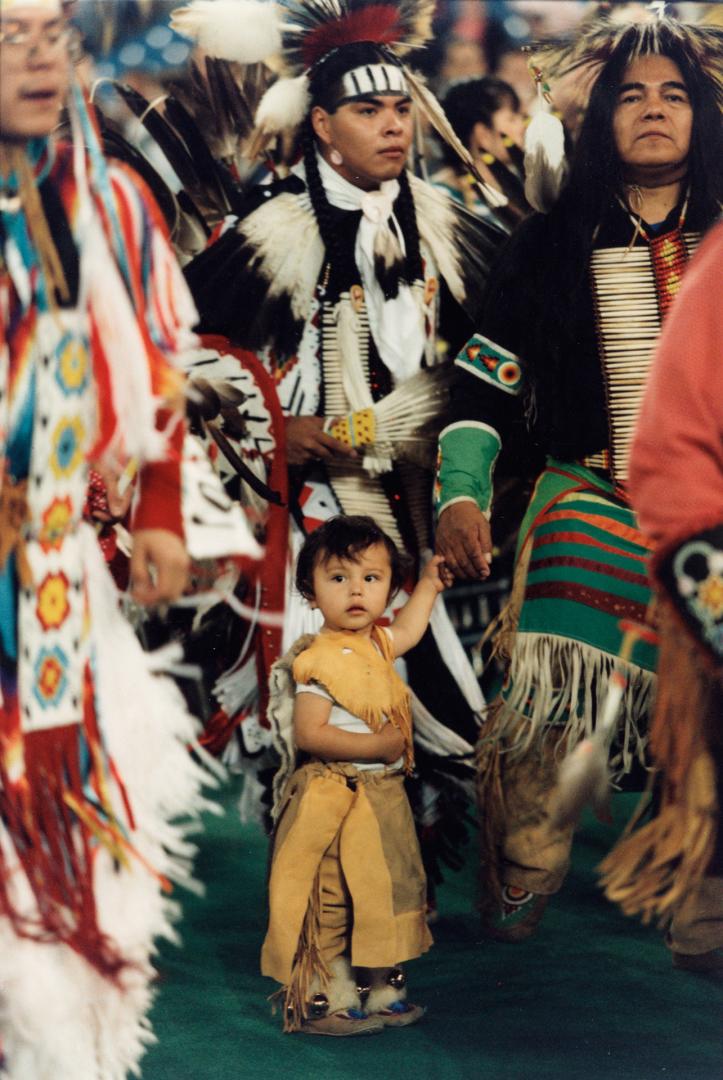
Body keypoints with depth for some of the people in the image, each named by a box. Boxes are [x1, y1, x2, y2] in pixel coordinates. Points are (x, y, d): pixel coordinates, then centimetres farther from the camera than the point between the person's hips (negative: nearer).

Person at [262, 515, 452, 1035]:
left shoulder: (375, 643, 8)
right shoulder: (320, 661, -19)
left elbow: (406, 631, 34)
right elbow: (308, 734, -24)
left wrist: (429, 584, 36)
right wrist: (376, 745, -23)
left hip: (383, 797, 9)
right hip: (334, 798, -9)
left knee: (387, 895, 16)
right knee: (329, 903, -5)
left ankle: (383, 991, 28)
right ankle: (324, 1003, 4)